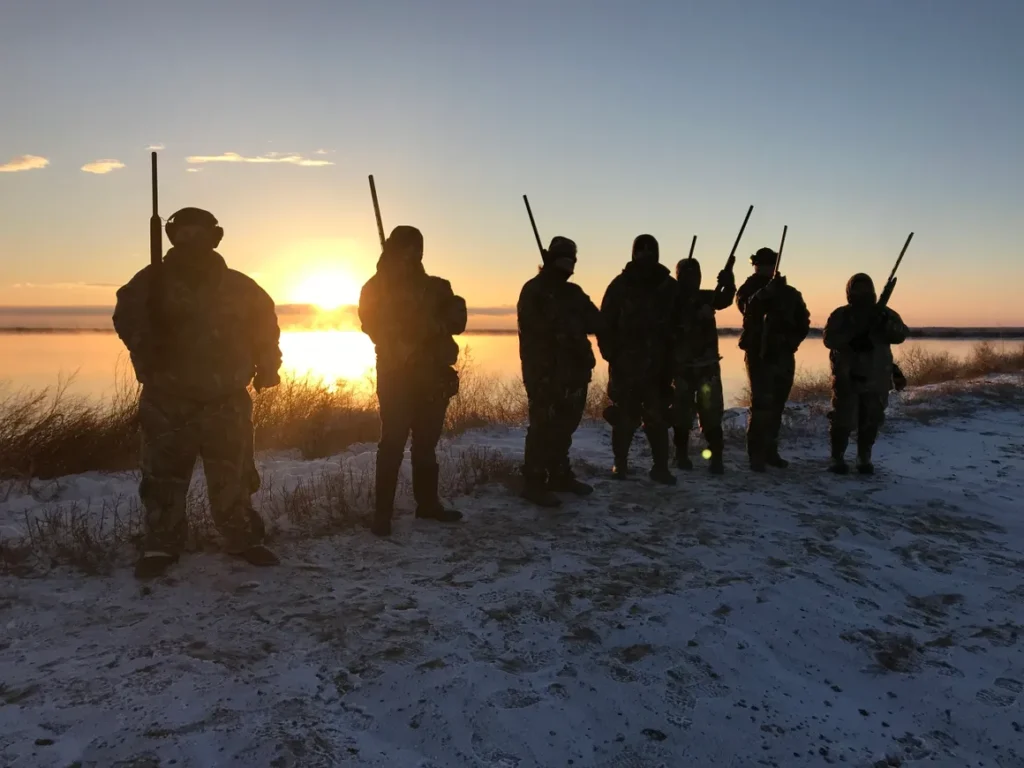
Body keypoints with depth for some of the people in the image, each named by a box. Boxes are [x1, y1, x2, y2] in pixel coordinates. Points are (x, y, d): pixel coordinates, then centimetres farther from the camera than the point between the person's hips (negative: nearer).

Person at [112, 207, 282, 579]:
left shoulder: (238, 287, 7)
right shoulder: (154, 282, 0)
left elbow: (265, 323, 14)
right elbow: (129, 316, -12)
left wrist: (267, 366, 4)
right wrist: (148, 353, -30)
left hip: (227, 400, 2)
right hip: (169, 400, -1)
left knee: (233, 477, 7)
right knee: (164, 475, 2)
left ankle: (244, 540, 18)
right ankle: (161, 546, 13)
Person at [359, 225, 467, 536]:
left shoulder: (435, 287, 13)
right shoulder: (376, 289, 4)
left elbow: (457, 321, 1)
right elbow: (374, 326, -8)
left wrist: (433, 325, -17)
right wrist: (401, 347, -20)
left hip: (433, 374, 4)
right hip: (397, 375, -4)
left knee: (427, 442, 10)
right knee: (393, 443, -8)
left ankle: (427, 503, 21)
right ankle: (383, 512, -4)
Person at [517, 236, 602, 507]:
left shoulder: (573, 292, 16)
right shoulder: (533, 292, -4)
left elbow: (596, 321, 4)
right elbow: (537, 327, -16)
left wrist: (573, 320, -14)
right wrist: (570, 325, -11)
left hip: (572, 370, 7)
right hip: (544, 371, -7)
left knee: (565, 425, 14)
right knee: (544, 427, -9)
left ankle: (560, 475, 26)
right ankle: (534, 483, -4)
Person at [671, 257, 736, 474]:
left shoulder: (706, 297, 6)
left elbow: (725, 300, -12)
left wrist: (728, 285, -31)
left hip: (707, 365, 1)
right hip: (681, 366, -1)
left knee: (711, 412, -5)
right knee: (682, 413, 4)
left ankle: (716, 458, -3)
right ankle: (682, 455, 17)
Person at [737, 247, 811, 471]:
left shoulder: (789, 293, 9)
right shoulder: (749, 290, 0)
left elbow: (803, 322, 13)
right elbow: (748, 306, -23)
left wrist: (792, 340, -3)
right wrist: (766, 291, -38)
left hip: (784, 355, 4)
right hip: (759, 354, -4)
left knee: (776, 406, 9)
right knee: (761, 405, -12)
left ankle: (770, 451, 19)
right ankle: (756, 455, -9)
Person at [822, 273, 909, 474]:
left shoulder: (884, 314, 7)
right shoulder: (840, 315, 1)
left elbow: (901, 335, -7)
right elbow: (829, 339, -12)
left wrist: (886, 323, -25)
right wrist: (851, 339, -25)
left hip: (876, 379, 3)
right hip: (847, 378, -2)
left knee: (871, 421, 8)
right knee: (843, 420, -4)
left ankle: (864, 459, 21)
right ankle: (837, 459, 9)